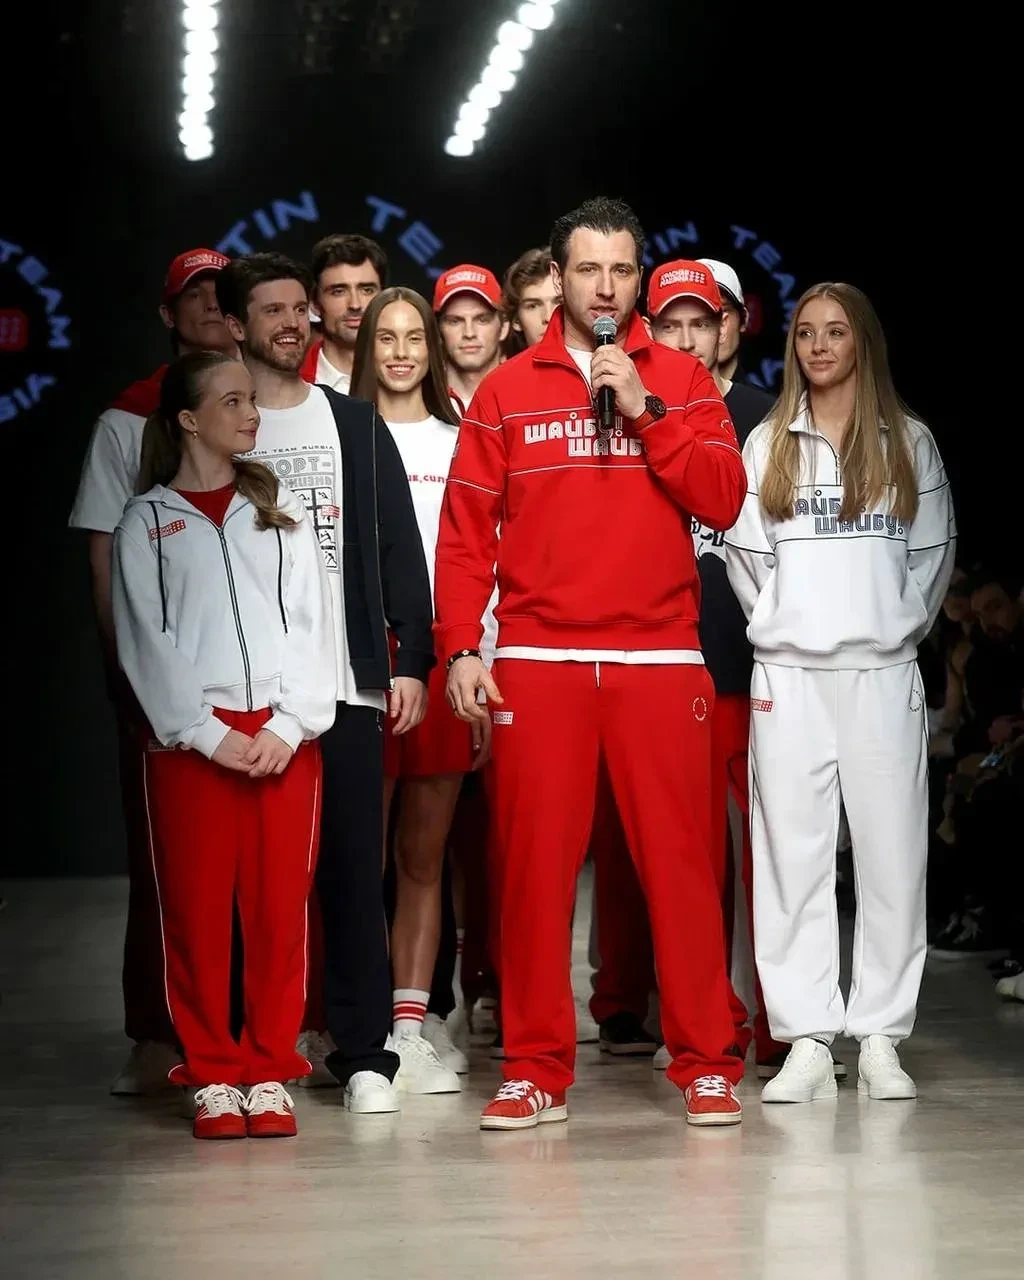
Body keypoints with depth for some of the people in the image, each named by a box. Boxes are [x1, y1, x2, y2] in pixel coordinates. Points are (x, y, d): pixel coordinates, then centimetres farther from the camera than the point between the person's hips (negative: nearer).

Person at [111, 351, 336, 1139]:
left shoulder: (281, 512, 16)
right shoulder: (147, 521, 9)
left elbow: (311, 623, 8)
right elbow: (145, 642, 1)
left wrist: (290, 724, -6)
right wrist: (208, 733, -9)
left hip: (284, 737, 2)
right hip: (190, 740, -2)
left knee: (280, 908, -1)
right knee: (198, 908, -2)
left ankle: (269, 1074, 7)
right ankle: (213, 1078, 6)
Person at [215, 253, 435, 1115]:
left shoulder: (356, 426, 12)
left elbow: (398, 548, 10)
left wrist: (411, 661, 1)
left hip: (345, 681, 1)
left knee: (353, 867, -1)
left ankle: (364, 1051, 4)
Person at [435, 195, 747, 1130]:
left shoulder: (682, 380, 10)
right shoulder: (507, 392, 10)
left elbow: (722, 499, -1)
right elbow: (466, 528, 6)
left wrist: (643, 408, -8)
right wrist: (461, 648, -3)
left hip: (661, 659, 0)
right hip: (536, 663, 0)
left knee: (679, 860, -2)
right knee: (535, 864, 0)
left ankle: (706, 1062, 8)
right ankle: (537, 1069, 9)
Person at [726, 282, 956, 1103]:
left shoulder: (909, 443, 8)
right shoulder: (767, 445, 9)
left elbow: (934, 552, 9)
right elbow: (744, 555, 9)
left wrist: (898, 624, 3)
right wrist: (778, 623, 4)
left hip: (882, 674, 0)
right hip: (789, 676, 1)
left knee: (891, 854, -2)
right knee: (792, 856, -2)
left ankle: (880, 1039, 4)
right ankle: (806, 1040, 1)